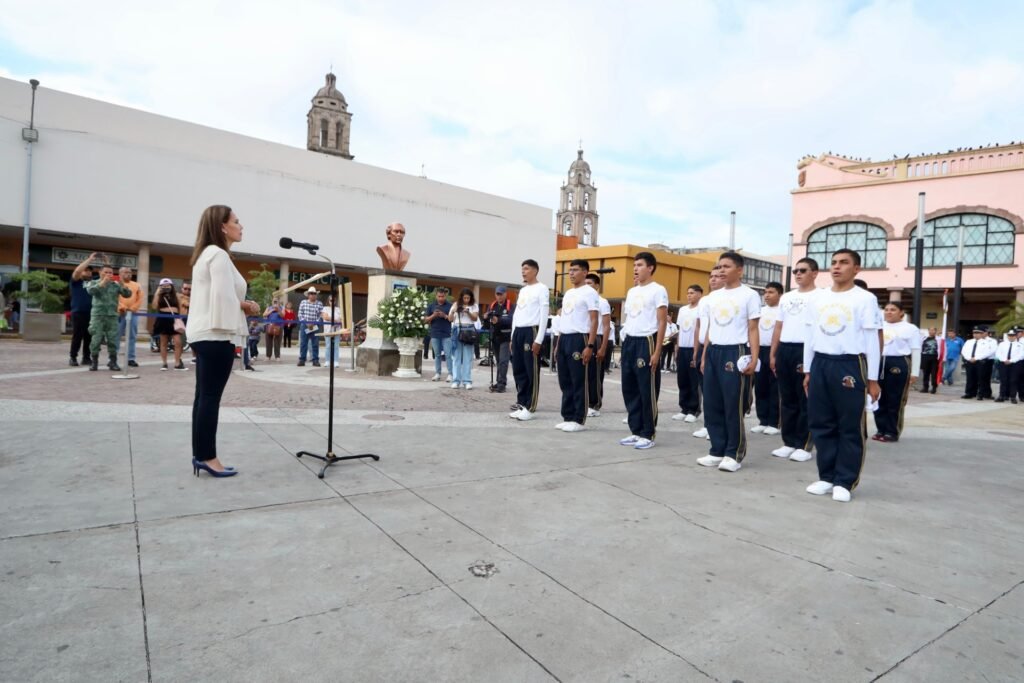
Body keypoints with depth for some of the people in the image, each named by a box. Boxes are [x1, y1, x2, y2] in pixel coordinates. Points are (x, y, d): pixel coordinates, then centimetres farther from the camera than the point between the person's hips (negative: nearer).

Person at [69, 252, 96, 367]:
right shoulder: (76, 281, 3)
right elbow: (77, 271, -14)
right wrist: (89, 259, -14)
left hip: (91, 313, 3)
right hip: (78, 313, -3)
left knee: (89, 337, 5)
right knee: (77, 336, -2)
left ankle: (86, 358, 13)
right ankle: (73, 358, 6)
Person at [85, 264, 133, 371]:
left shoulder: (116, 284, 10)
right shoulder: (93, 283, 7)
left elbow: (128, 294, 0)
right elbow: (91, 291, -14)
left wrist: (123, 285, -16)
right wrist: (102, 282, -22)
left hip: (112, 316, 1)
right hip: (98, 315, -1)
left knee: (113, 340, 1)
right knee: (96, 339, -2)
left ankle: (113, 362, 10)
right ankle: (94, 362, 9)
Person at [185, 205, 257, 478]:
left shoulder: (205, 254, 22)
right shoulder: (219, 255, -11)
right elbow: (222, 296, -20)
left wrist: (241, 305, 9)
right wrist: (245, 306, -5)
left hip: (204, 333, 10)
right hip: (216, 334, -10)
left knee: (204, 395, 9)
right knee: (211, 396, -7)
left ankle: (200, 455, 13)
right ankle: (207, 457, -2)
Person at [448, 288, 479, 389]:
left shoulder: (474, 305, 7)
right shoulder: (456, 305, 8)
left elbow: (475, 318, -1)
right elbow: (450, 319, 7)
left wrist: (468, 312, -17)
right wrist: (453, 312, -12)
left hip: (469, 330, -1)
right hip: (457, 330, 1)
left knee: (468, 357, -2)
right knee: (456, 356, 1)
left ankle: (467, 381, -1)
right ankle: (456, 380, 4)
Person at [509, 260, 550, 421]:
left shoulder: (541, 288, -3)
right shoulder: (522, 291, 21)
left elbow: (544, 315, -10)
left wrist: (539, 339, -16)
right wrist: (512, 337, 16)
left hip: (532, 331, -8)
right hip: (518, 331, 8)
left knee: (532, 372, -4)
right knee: (518, 371, 8)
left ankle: (529, 408, 0)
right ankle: (521, 404, 16)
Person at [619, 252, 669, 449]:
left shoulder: (658, 290, -5)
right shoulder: (631, 291, 17)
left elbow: (662, 323, -9)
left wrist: (657, 351, -15)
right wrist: (625, 347, 15)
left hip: (646, 342, -7)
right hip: (629, 342, 7)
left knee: (647, 391, -2)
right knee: (629, 389, 9)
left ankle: (648, 434, 8)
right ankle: (636, 431, 19)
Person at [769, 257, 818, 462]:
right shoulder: (786, 297, 17)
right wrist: (772, 354, 12)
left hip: (805, 351, -6)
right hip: (784, 350, 6)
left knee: (805, 401, 0)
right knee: (787, 399, 9)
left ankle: (803, 446, 7)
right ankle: (789, 442, 17)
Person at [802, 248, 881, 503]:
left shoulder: (865, 299, -2)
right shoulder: (817, 297, 11)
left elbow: (871, 339, -3)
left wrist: (873, 379, -5)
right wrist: (807, 370, 12)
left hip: (850, 365, -4)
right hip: (820, 364, 4)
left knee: (850, 427, 2)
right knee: (820, 424, 7)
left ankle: (844, 481, 12)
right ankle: (827, 476, 19)